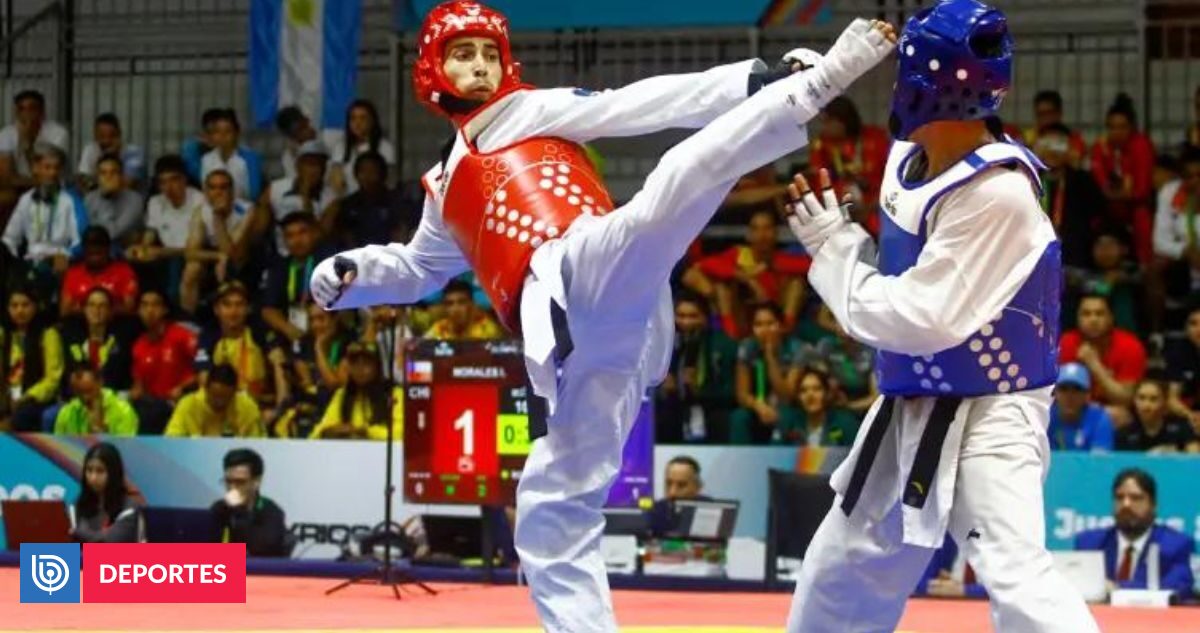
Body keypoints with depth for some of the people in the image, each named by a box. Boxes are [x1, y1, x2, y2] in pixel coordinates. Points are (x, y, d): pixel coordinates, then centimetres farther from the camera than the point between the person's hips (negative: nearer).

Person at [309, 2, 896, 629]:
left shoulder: (533, 111, 16)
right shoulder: (448, 188, 32)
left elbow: (641, 103, 4)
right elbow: (418, 267, 49)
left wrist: (755, 78, -9)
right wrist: (351, 273, 29)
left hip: (594, 277, -7)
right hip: (574, 341, 7)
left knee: (683, 179, -36)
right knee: (551, 516, 6)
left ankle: (810, 83, -49)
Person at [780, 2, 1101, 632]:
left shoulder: (998, 193, -25)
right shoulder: (910, 160, 2)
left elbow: (921, 320, -26)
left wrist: (831, 247, -16)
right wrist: (835, 234, -3)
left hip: (987, 418, -9)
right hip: (910, 411, 9)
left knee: (1016, 575, -25)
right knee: (840, 574, 21)